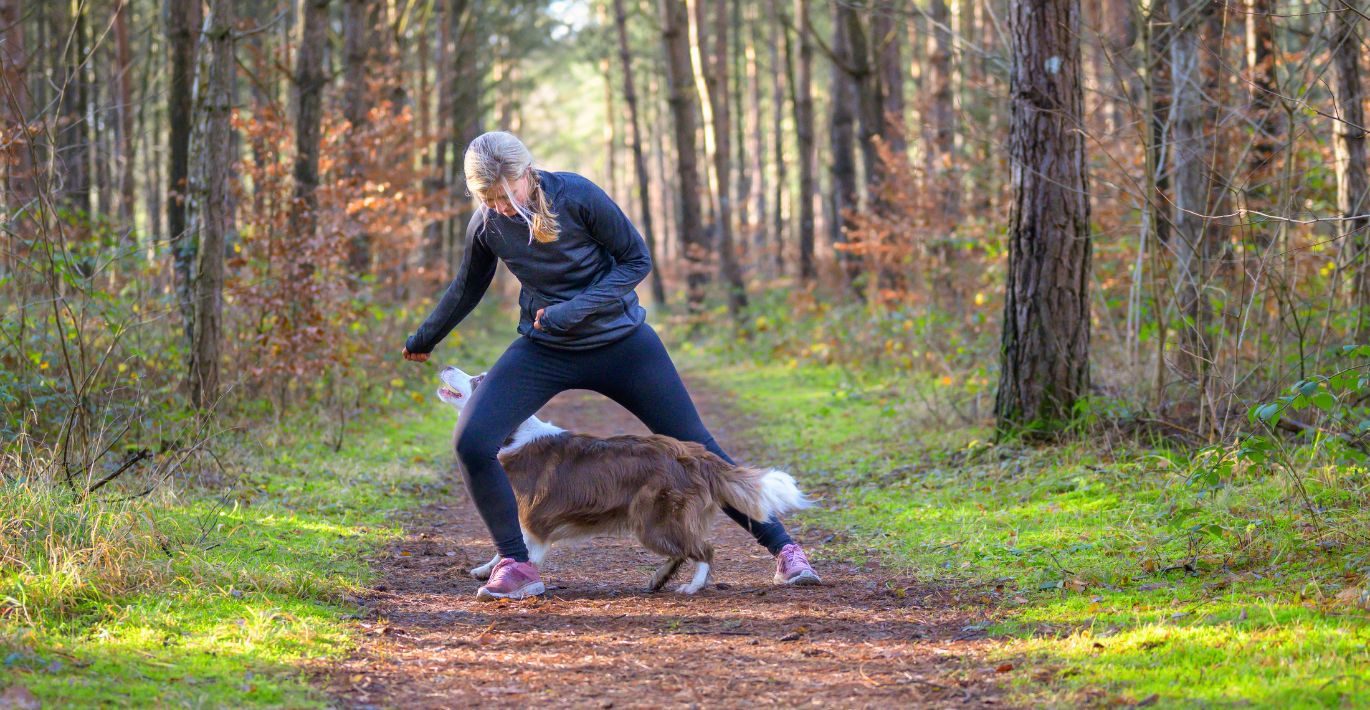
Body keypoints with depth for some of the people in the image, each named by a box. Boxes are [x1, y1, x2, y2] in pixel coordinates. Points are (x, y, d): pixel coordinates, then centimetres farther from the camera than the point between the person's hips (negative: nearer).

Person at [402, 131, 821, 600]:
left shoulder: (576, 196, -20)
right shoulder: (487, 225, -8)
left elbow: (636, 260, -12)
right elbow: (467, 288, 12)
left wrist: (576, 309, -23)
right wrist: (422, 341, 25)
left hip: (622, 344, -2)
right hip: (544, 351, 3)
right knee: (472, 443, -19)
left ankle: (782, 548, 13)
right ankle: (516, 566, -6)